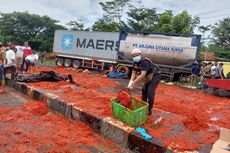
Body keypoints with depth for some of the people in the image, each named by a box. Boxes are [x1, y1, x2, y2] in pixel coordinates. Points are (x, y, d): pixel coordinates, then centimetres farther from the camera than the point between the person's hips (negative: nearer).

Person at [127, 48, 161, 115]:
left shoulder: (145, 62, -34)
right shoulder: (135, 63, -7)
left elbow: (142, 75, -41)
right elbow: (133, 73, -8)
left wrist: (133, 83, -42)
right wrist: (130, 83, -23)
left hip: (155, 75, -9)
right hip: (149, 77, 9)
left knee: (150, 91, -18)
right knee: (144, 90, 14)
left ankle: (149, 110, -9)